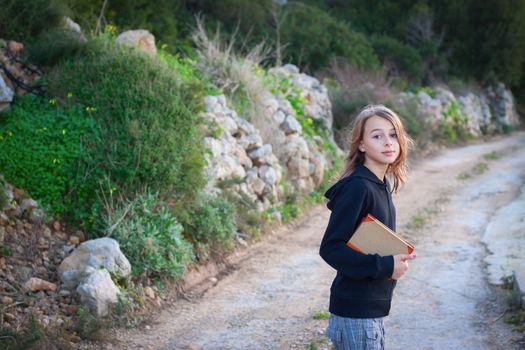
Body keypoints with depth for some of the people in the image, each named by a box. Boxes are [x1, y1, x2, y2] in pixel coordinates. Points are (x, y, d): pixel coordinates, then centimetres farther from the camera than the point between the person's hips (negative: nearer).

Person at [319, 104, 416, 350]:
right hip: (355, 310, -9)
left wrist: (395, 260, 1)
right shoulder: (357, 187, -18)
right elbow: (330, 248, -21)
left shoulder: (382, 185, 8)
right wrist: (384, 266, -22)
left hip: (373, 308, 9)